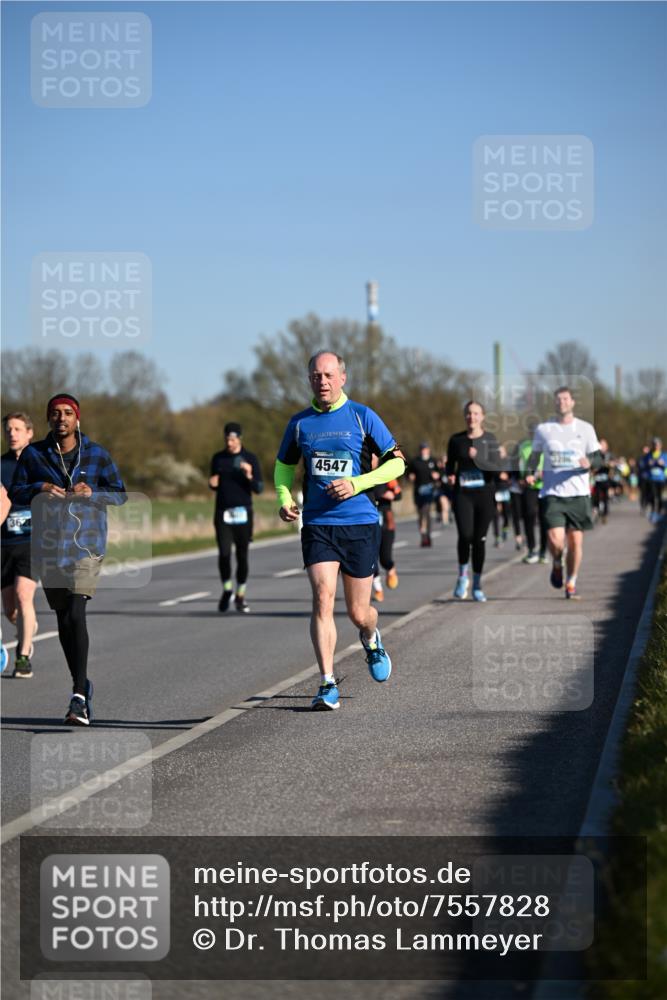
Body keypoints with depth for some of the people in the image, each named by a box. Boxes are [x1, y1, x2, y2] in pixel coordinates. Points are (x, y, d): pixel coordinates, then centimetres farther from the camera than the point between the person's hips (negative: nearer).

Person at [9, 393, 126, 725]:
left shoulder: (96, 454, 2)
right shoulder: (33, 454, 5)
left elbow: (120, 495, 4)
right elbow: (15, 493, 5)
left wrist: (93, 493, -16)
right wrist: (38, 489, -15)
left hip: (86, 545, -3)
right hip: (49, 546, 3)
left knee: (76, 615, -16)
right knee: (63, 619, 10)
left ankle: (79, 696, -19)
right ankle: (82, 686, 26)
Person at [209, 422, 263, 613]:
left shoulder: (250, 459, 1)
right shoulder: (218, 458, 9)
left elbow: (259, 488, -2)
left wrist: (249, 476, -21)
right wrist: (212, 484, -5)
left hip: (243, 513, -1)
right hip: (223, 513, 1)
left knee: (242, 556, 2)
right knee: (224, 553, -11)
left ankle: (240, 596, 16)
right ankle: (227, 589, 11)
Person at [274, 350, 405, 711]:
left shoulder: (362, 417, -1)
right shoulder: (299, 423, 6)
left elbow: (396, 462, 1)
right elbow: (284, 465, 21)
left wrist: (356, 484, -12)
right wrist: (285, 500, 1)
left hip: (360, 523, -1)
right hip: (317, 525, 1)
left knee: (358, 613, 5)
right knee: (323, 598, -16)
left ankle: (371, 639, 43)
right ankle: (327, 685, -14)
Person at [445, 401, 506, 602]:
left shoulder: (490, 439, 2)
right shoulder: (456, 440, 7)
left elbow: (497, 468, -4)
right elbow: (450, 464, 17)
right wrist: (450, 476, -4)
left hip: (484, 493, 0)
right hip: (462, 493, 0)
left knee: (480, 538, 3)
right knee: (465, 534, -20)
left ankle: (477, 585, 16)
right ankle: (463, 574, 3)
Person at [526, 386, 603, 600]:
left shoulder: (585, 428, 5)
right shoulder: (543, 429, 6)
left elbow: (599, 458, 6)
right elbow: (535, 454, 18)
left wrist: (589, 463, -16)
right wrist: (530, 473, -1)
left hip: (579, 493, 1)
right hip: (553, 493, -1)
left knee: (576, 540, 1)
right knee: (555, 540, -14)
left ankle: (571, 583, 19)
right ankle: (557, 564, 20)